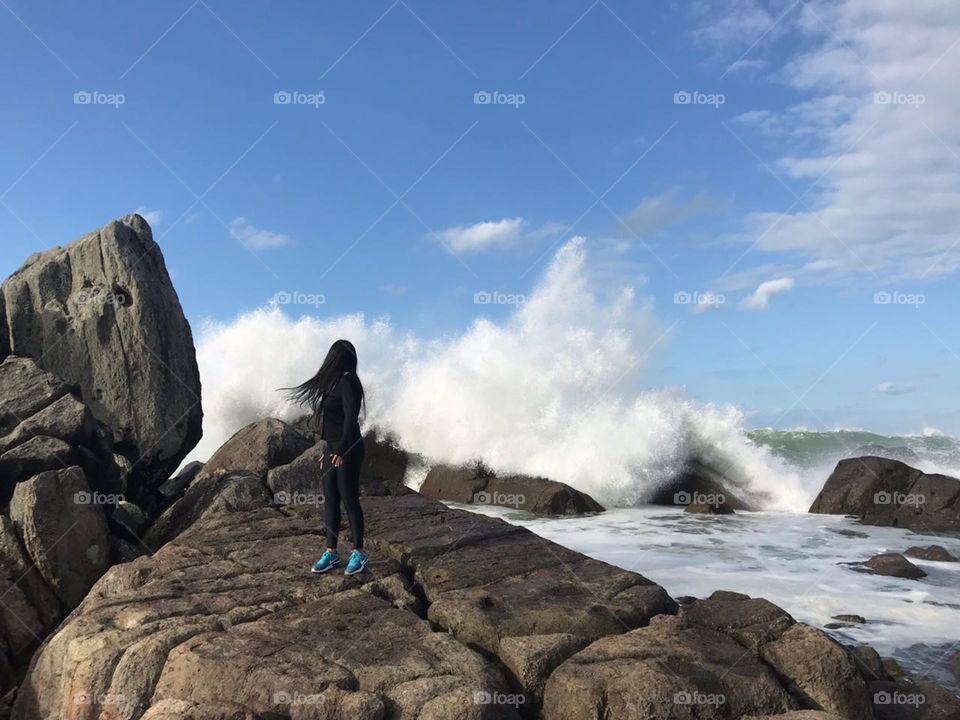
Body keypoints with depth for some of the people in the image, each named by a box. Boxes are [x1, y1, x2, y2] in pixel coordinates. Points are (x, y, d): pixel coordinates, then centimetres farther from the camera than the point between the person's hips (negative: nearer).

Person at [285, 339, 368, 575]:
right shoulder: (336, 382, 14)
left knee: (349, 500, -3)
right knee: (330, 500, 8)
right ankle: (331, 553, 15)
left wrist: (341, 451, -24)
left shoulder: (348, 381, -12)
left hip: (348, 450, -9)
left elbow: (351, 418, -19)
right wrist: (328, 451, 18)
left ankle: (359, 553, 7)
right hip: (333, 449, 9)